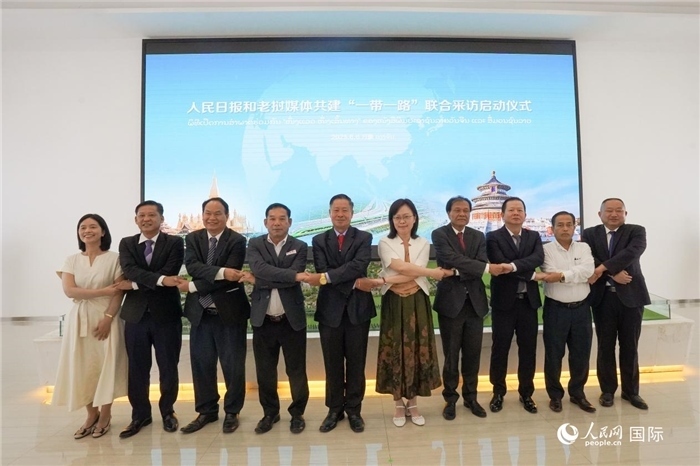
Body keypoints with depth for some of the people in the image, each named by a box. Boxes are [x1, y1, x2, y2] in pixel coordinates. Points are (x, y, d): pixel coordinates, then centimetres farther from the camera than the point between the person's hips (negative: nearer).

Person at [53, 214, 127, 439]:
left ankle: (105, 416, 19)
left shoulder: (113, 258, -3)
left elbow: (119, 293, -6)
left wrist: (107, 318, -15)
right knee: (82, 367, 7)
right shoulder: (72, 260, 5)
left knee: (106, 365, 3)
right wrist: (103, 291, -16)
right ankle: (91, 415, 23)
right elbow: (69, 290, -7)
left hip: (106, 317, -3)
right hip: (79, 319, 3)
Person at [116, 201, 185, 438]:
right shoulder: (126, 243, 6)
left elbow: (169, 274, -15)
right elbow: (130, 270, -13)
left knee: (168, 367, 9)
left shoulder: (174, 242, -2)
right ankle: (140, 414, 29)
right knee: (137, 369, 11)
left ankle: (167, 411, 29)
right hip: (135, 314, 2)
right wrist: (160, 279, -27)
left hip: (166, 313, -2)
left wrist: (135, 284, -11)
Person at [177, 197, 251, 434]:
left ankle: (232, 412, 24)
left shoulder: (237, 241, -8)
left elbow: (229, 278, -18)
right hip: (200, 312, 4)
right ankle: (206, 411, 30)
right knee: (201, 364, 12)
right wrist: (221, 271, -27)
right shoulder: (192, 239, 5)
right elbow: (192, 266, -13)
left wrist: (192, 287, -15)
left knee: (233, 365, 6)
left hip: (229, 311, -3)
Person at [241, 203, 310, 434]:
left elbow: (294, 280, -14)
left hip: (292, 319, -1)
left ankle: (297, 413, 28)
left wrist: (259, 281, -14)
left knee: (296, 370, 9)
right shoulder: (255, 244, 1)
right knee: (265, 370, 13)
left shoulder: (299, 247, 0)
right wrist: (293, 275, -25)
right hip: (263, 319, 1)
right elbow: (260, 269, -19)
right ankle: (270, 413, 33)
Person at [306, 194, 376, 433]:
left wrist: (326, 277, -26)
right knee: (332, 363, 11)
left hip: (357, 307, -1)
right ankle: (334, 410, 27)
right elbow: (322, 271, -8)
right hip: (330, 308, 1)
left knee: (356, 362, 9)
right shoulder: (319, 240, 6)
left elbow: (358, 266, -17)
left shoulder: (364, 238, 1)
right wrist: (350, 283, -18)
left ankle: (354, 410, 25)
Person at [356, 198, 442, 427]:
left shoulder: (423, 244, 3)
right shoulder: (385, 243, 0)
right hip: (394, 304, -1)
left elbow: (414, 276, -12)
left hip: (417, 303, 1)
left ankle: (413, 403, 23)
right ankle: (399, 404, 22)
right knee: (395, 351, 5)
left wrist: (381, 281, -20)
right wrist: (433, 272, -16)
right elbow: (401, 267, -17)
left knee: (416, 350, 7)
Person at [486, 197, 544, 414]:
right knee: (500, 349, 6)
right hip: (504, 301, -3)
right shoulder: (493, 237, -3)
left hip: (528, 301, 4)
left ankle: (526, 393, 27)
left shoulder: (534, 237, 9)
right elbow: (499, 264, -17)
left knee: (528, 349, 11)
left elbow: (538, 258, -11)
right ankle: (498, 393, 23)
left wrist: (514, 266, -25)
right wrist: (531, 275, -12)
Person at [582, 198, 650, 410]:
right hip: (603, 298, 0)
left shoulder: (636, 231, 1)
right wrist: (613, 274, -21)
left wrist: (602, 268, -25)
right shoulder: (590, 234, 4)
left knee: (630, 346, 9)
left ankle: (631, 391, 25)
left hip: (631, 296, 0)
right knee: (605, 346, 8)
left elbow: (631, 253, -18)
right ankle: (608, 390, 21)